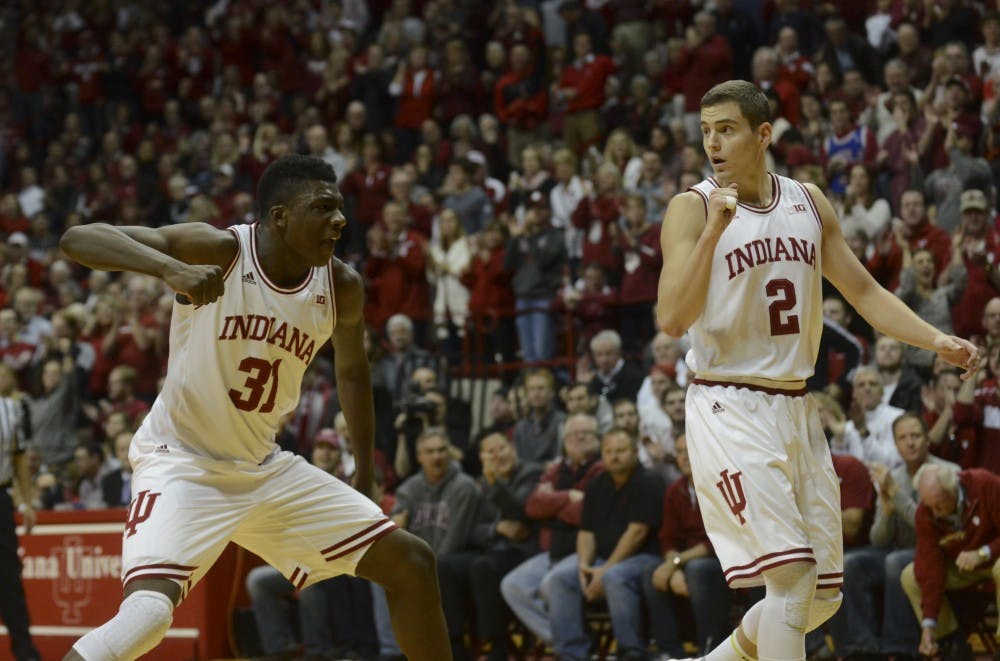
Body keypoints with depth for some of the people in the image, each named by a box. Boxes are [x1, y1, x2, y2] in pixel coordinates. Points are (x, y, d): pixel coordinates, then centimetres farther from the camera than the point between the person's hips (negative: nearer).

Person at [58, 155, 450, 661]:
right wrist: (170, 268, -44)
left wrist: (365, 474, 20)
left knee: (412, 565, 5)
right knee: (149, 610, -31)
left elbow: (352, 371, 20)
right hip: (181, 463, -6)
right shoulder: (219, 251, -18)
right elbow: (77, 238, -27)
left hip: (265, 468, 6)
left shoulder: (341, 288, -2)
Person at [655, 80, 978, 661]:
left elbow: (864, 291, 16)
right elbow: (673, 320, -18)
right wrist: (713, 231, -27)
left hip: (797, 410, 6)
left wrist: (938, 341, 4)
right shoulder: (693, 209, -8)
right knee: (792, 574, -18)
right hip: (730, 411, -6)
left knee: (824, 595, 9)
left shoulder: (809, 203, 9)